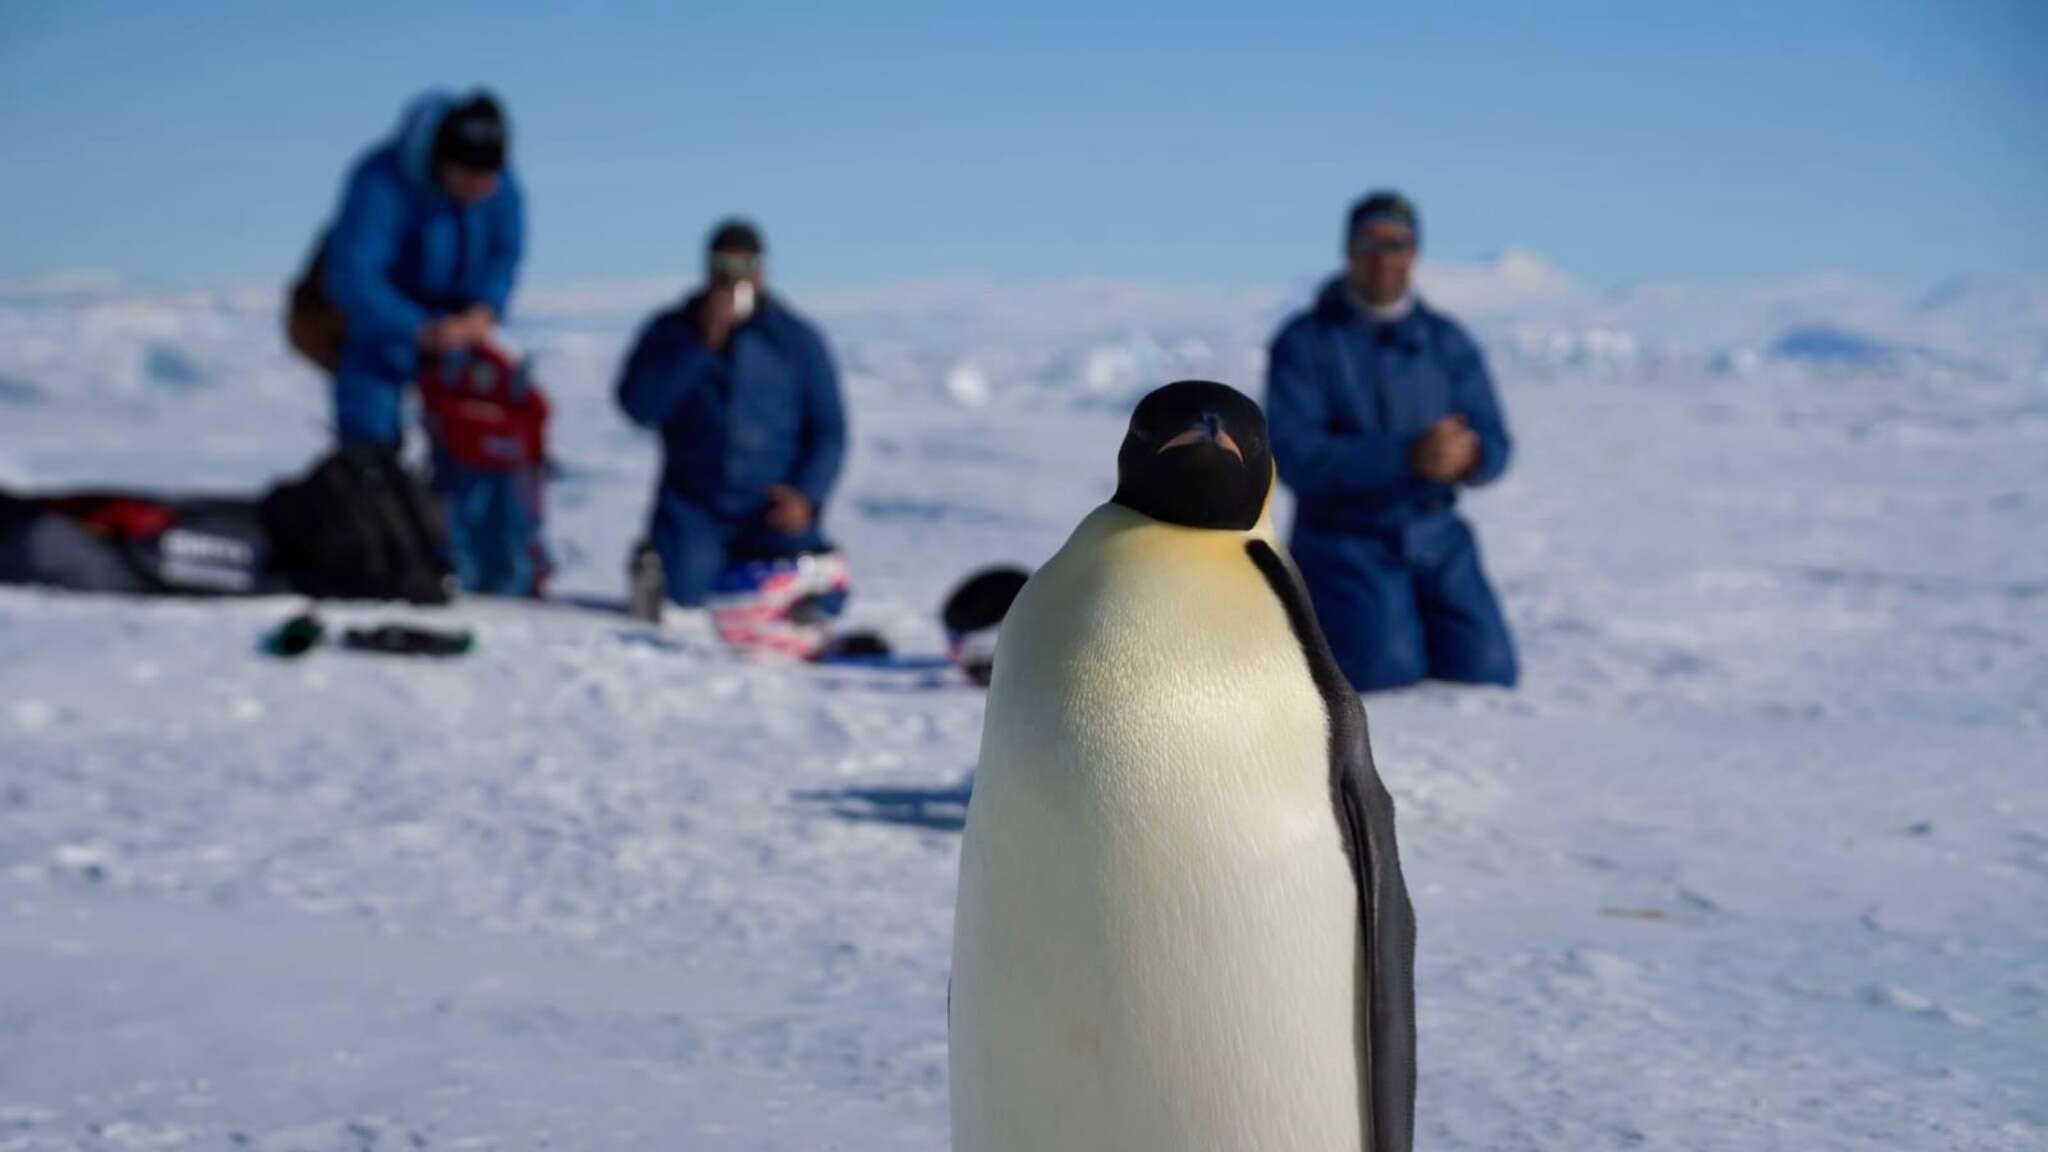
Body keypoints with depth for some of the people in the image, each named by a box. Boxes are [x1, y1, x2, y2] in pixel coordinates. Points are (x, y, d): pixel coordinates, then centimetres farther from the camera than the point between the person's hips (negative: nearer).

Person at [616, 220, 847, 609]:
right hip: (694, 507, -1)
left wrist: (806, 496, -12)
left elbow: (829, 429, 4)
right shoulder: (670, 332, 3)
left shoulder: (798, 340, 4)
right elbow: (638, 405, -13)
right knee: (677, 598, -26)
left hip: (771, 509, 1)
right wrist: (702, 343, -18)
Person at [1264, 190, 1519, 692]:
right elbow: (1296, 456, -20)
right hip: (1344, 542, -4)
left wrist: (1467, 454, -26)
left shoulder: (1449, 343, 5)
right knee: (1389, 672, -23)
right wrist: (1408, 458, -31)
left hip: (1438, 541, 4)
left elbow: (1493, 448, 0)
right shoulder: (1303, 343, -8)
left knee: (1485, 669, -11)